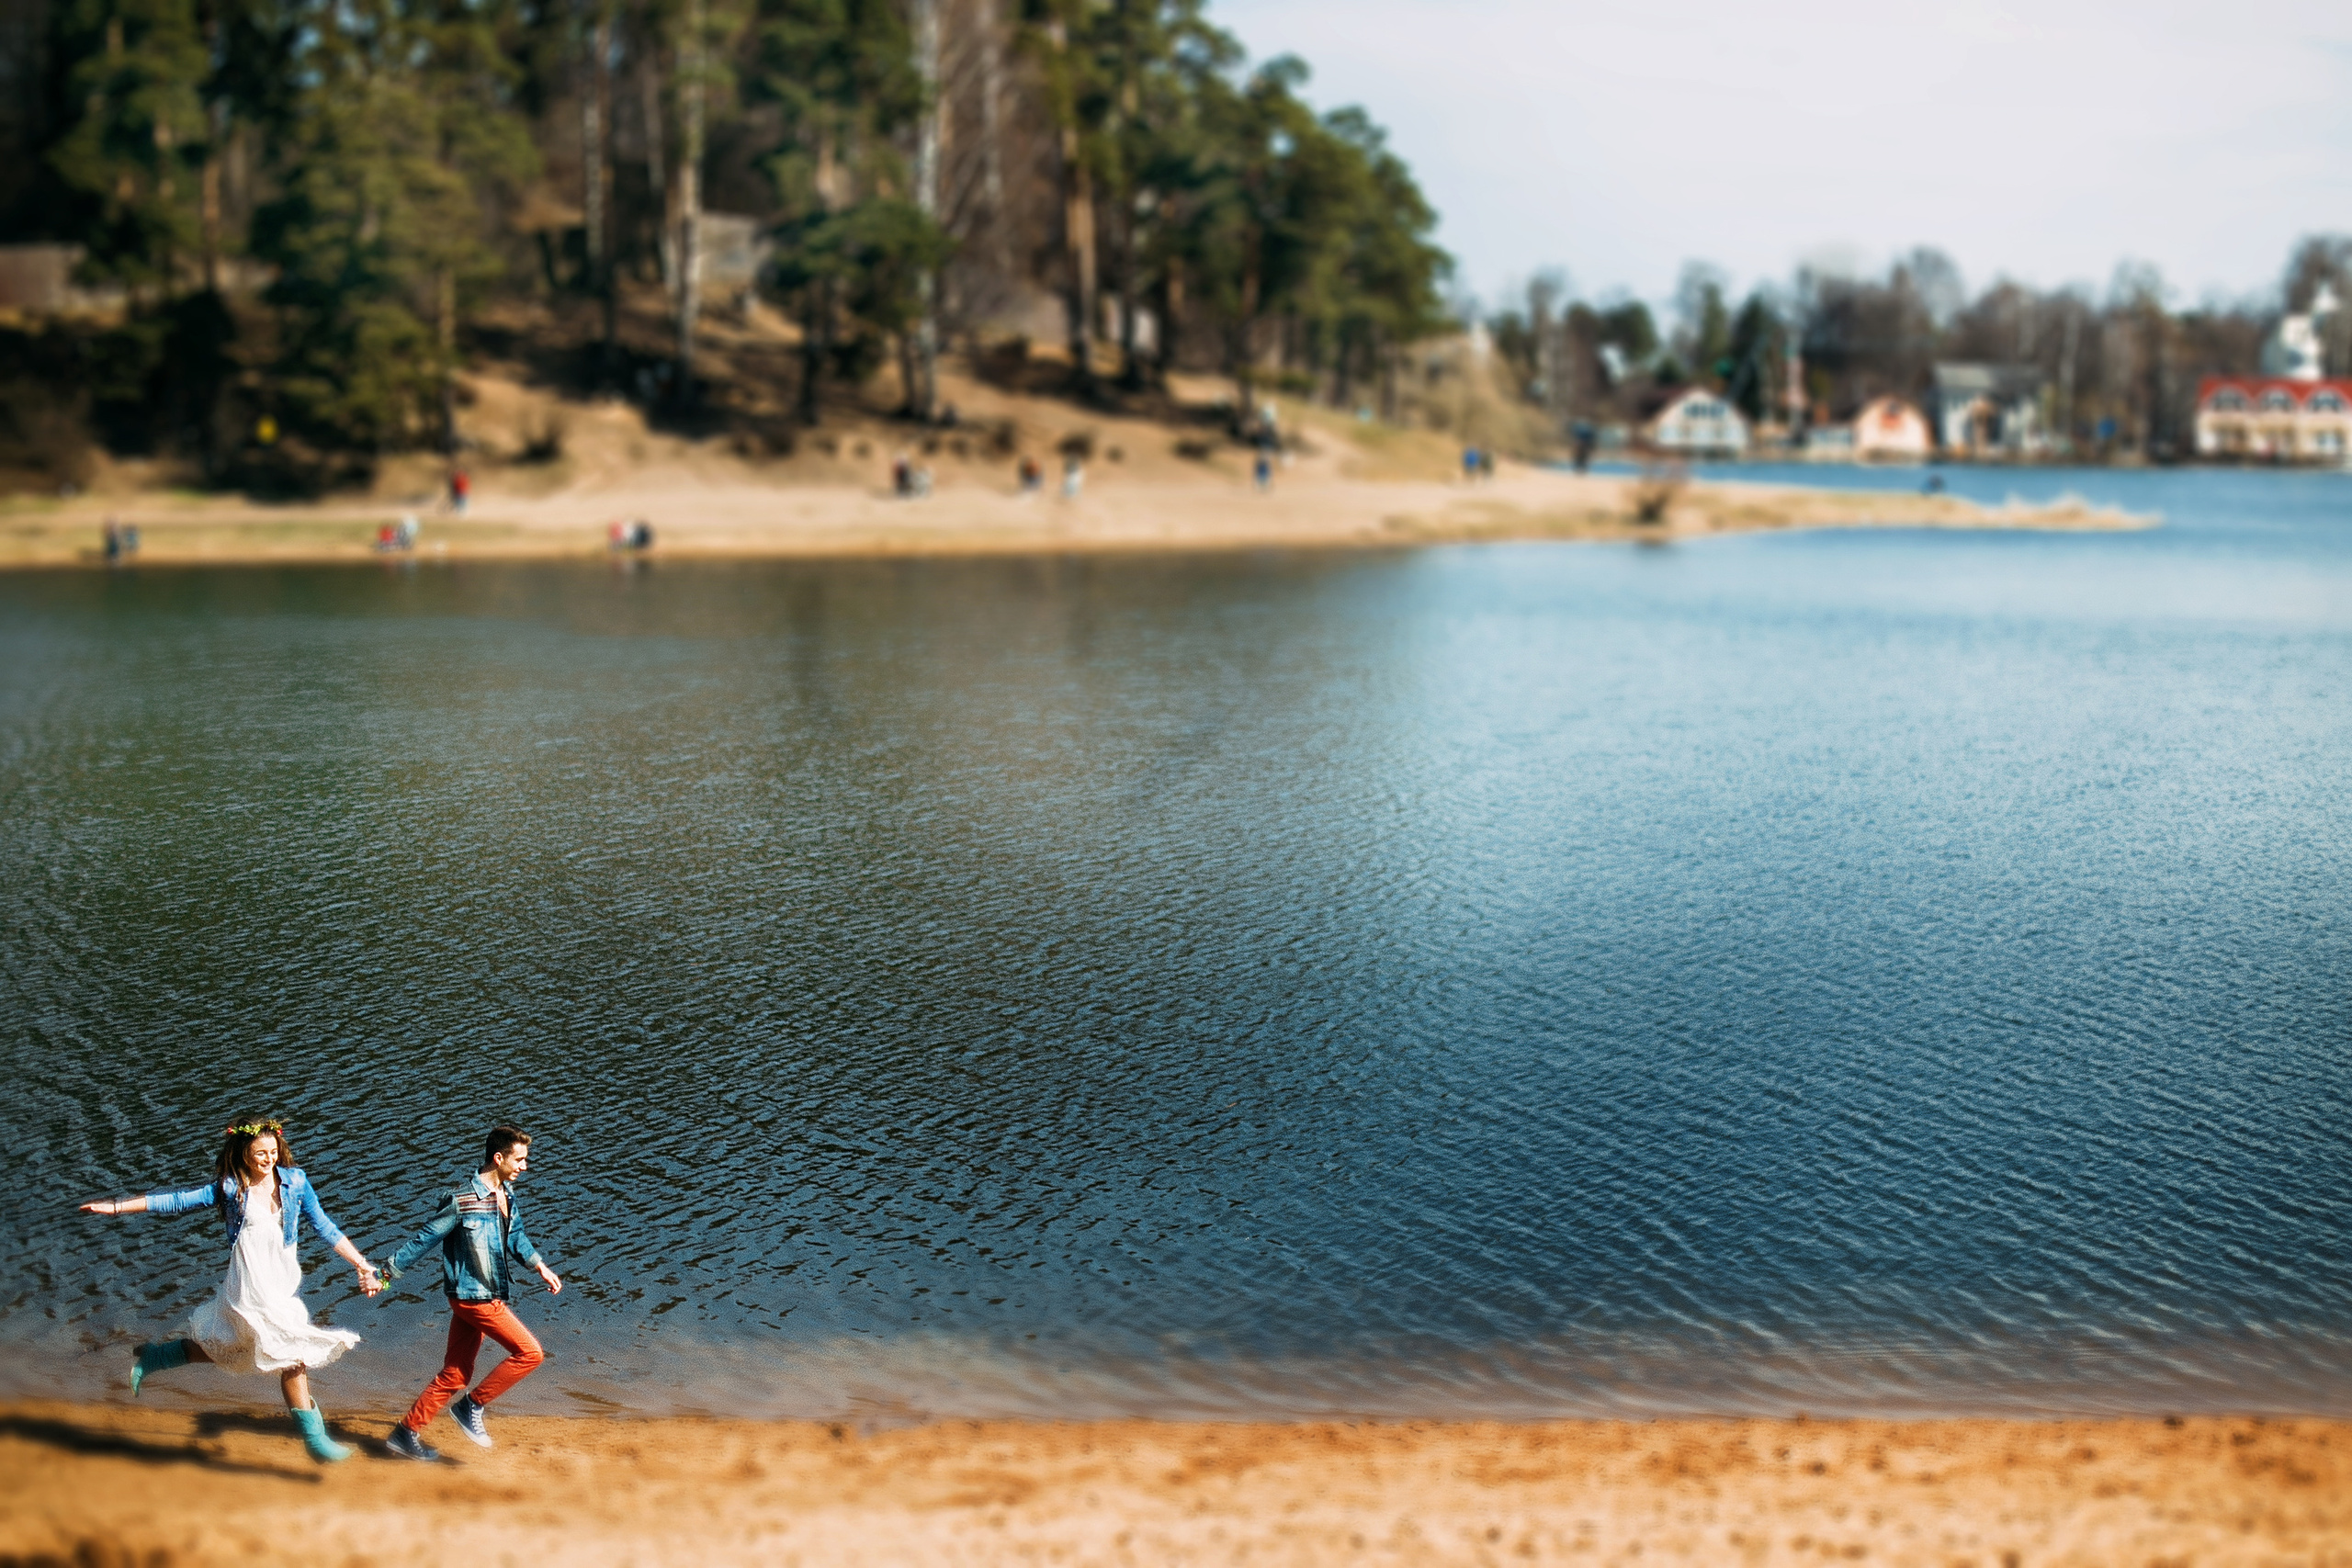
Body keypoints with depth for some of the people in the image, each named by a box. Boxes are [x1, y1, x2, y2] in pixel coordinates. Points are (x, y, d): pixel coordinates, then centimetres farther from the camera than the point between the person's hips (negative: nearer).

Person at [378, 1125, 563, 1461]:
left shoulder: (507, 1196, 6)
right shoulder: (463, 1201, -20)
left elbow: (515, 1238, 22)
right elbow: (425, 1239, -13)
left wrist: (540, 1265, 10)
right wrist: (387, 1274, -7)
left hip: (487, 1296, 8)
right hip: (472, 1296, -8)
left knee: (455, 1374, 14)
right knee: (530, 1353, -10)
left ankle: (407, 1433, 23)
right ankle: (471, 1406, 2)